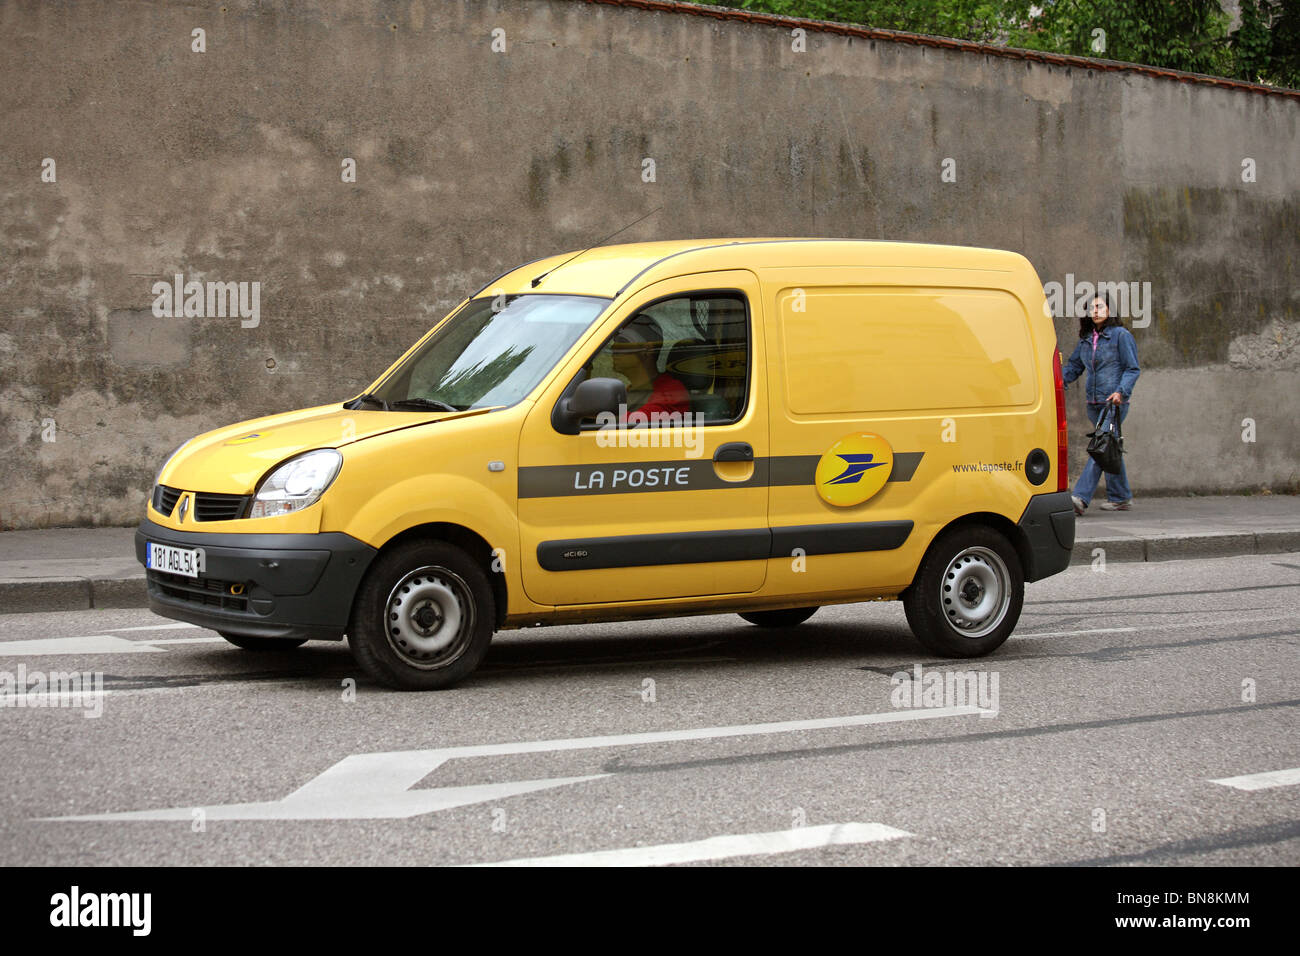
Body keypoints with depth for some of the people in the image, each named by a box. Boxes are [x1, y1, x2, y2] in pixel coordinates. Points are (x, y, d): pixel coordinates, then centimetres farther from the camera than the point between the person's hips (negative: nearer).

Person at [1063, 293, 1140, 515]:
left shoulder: (1121, 335, -3)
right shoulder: (1086, 339, 15)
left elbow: (1132, 369, -4)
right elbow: (1074, 365, 19)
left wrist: (1121, 391, -19)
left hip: (1114, 402, -7)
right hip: (1094, 403, 7)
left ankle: (1081, 497, -22)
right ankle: (1122, 497, 19)